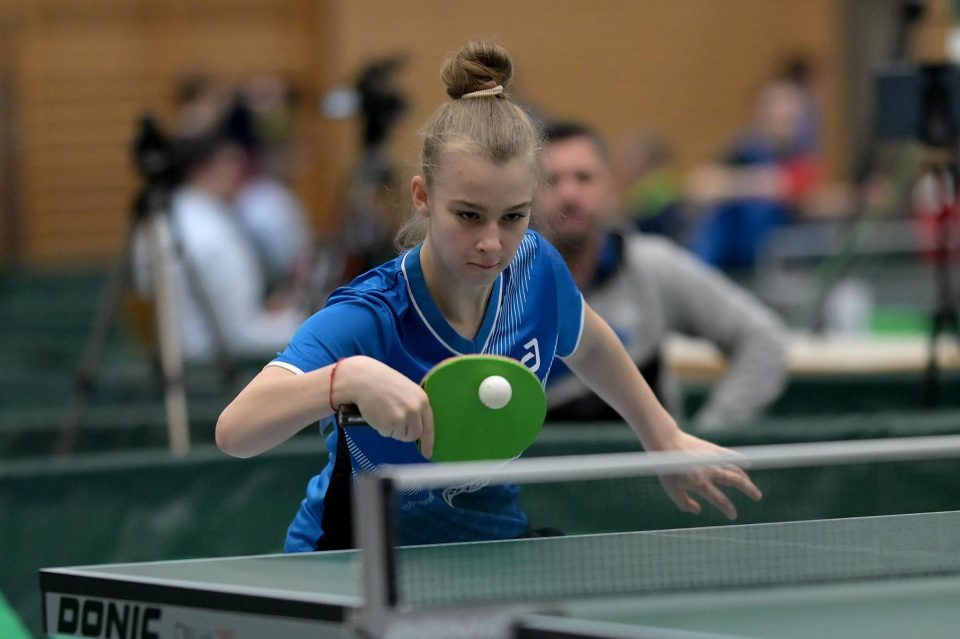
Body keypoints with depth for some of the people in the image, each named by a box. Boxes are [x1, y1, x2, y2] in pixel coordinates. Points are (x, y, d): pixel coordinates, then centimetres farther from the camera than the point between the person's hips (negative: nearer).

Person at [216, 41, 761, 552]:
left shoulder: (534, 267, -13)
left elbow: (585, 343, 14)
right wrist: (349, 378, -59)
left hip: (493, 543, 5)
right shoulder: (366, 319, -29)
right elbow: (234, 431, -44)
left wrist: (666, 439, 24)